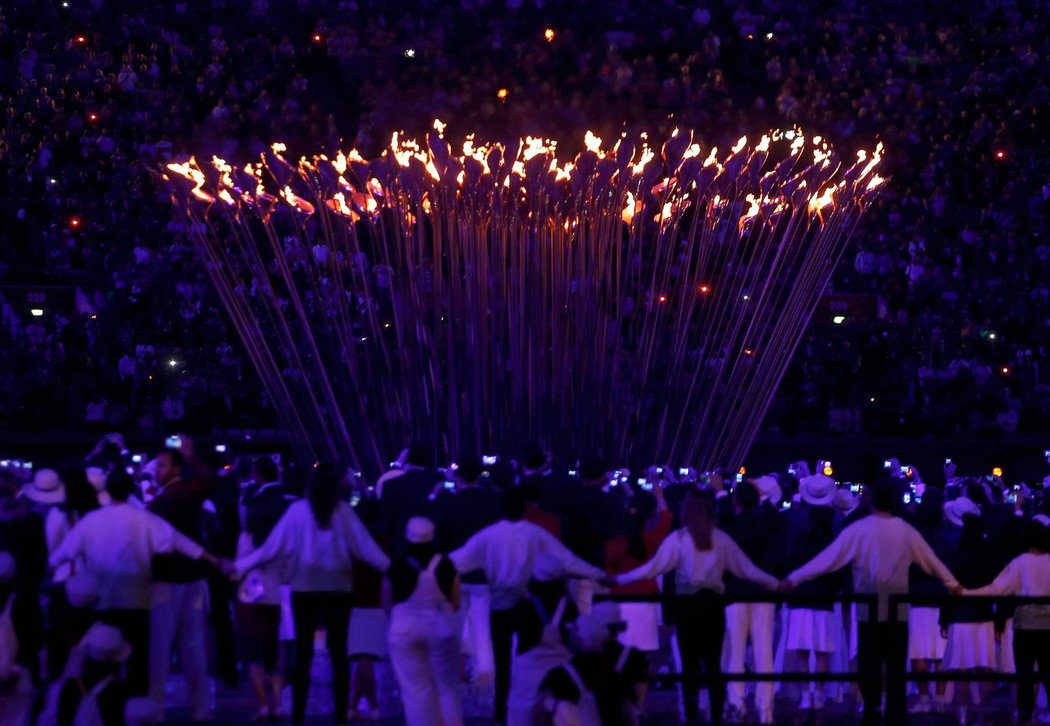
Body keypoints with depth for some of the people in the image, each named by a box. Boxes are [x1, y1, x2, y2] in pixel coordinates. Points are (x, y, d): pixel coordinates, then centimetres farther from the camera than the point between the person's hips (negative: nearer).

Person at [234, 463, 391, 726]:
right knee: (338, 652, 3)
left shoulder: (298, 510, -2)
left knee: (303, 652, 3)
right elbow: (365, 546, -2)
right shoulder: (343, 510, -2)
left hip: (305, 587, 0)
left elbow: (273, 545, -1)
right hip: (338, 587, 0)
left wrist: (240, 566, 8)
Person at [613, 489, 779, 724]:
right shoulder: (721, 538, 4)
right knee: (713, 664, 9)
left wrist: (620, 579, 1)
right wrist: (775, 584, 22)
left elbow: (655, 567, -7)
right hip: (713, 604, 2)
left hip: (688, 604, -2)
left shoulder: (678, 538, -5)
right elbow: (746, 568, 10)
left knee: (690, 664, 3)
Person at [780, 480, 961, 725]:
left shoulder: (859, 530, -7)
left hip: (869, 609, -2)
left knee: (870, 667, 1)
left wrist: (793, 579, -5)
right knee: (896, 668, 7)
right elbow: (932, 562, 13)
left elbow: (828, 558, -9)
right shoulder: (906, 531, 3)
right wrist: (953, 585, 28)